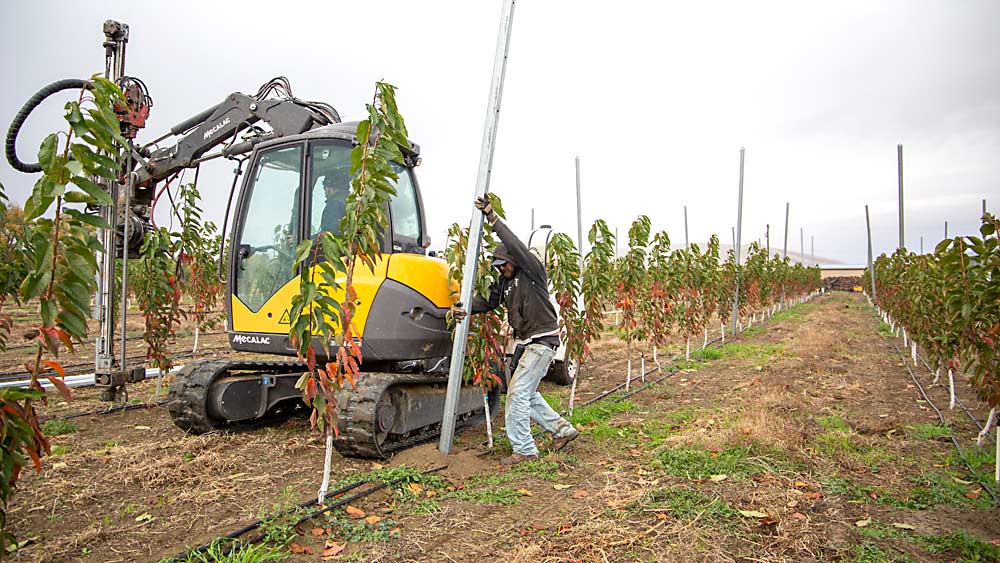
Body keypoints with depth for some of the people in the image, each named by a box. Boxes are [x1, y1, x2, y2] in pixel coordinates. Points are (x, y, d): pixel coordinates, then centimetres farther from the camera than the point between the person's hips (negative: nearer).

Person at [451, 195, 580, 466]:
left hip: (543, 340, -9)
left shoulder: (532, 271, -12)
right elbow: (488, 300, 0)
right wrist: (465, 308, -20)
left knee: (518, 392, -11)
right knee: (526, 392, 16)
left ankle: (524, 449, 0)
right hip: (525, 342, 9)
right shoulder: (505, 281, 10)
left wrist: (492, 218, -31)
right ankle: (563, 430, 30)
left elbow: (516, 246, -28)